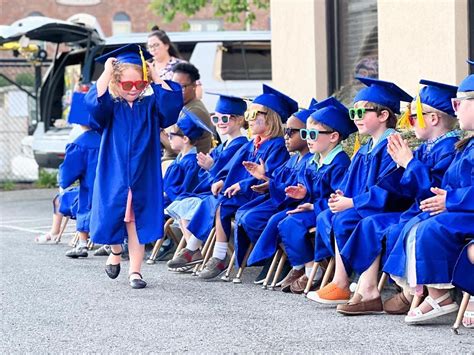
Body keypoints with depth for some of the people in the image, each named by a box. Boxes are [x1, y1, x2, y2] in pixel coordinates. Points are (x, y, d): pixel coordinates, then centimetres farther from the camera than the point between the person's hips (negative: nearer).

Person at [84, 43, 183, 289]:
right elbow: (94, 101, -22)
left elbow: (172, 102, -13)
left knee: (137, 223, 1)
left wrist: (155, 75, -9)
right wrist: (107, 71, -20)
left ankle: (135, 270, 9)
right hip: (114, 175, -1)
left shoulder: (150, 106, 4)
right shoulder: (111, 107, -1)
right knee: (111, 218, 1)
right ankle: (116, 252, 32)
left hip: (142, 177, 1)